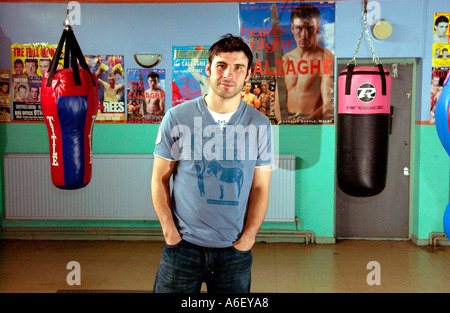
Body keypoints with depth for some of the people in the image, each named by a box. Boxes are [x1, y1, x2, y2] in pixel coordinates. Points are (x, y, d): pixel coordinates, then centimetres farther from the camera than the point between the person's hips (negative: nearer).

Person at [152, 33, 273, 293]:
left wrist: (247, 239, -5)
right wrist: (170, 231, -5)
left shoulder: (260, 125, 0)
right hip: (183, 245, -1)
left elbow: (260, 188, 2)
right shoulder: (177, 117, -3)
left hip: (235, 251, 1)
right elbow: (160, 178, 1)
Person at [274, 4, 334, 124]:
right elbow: (278, 102, 14)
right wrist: (284, 123, -6)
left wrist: (308, 120, -28)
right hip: (288, 123, 5)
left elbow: (330, 106, -12)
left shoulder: (327, 59, -2)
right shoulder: (284, 60, 15)